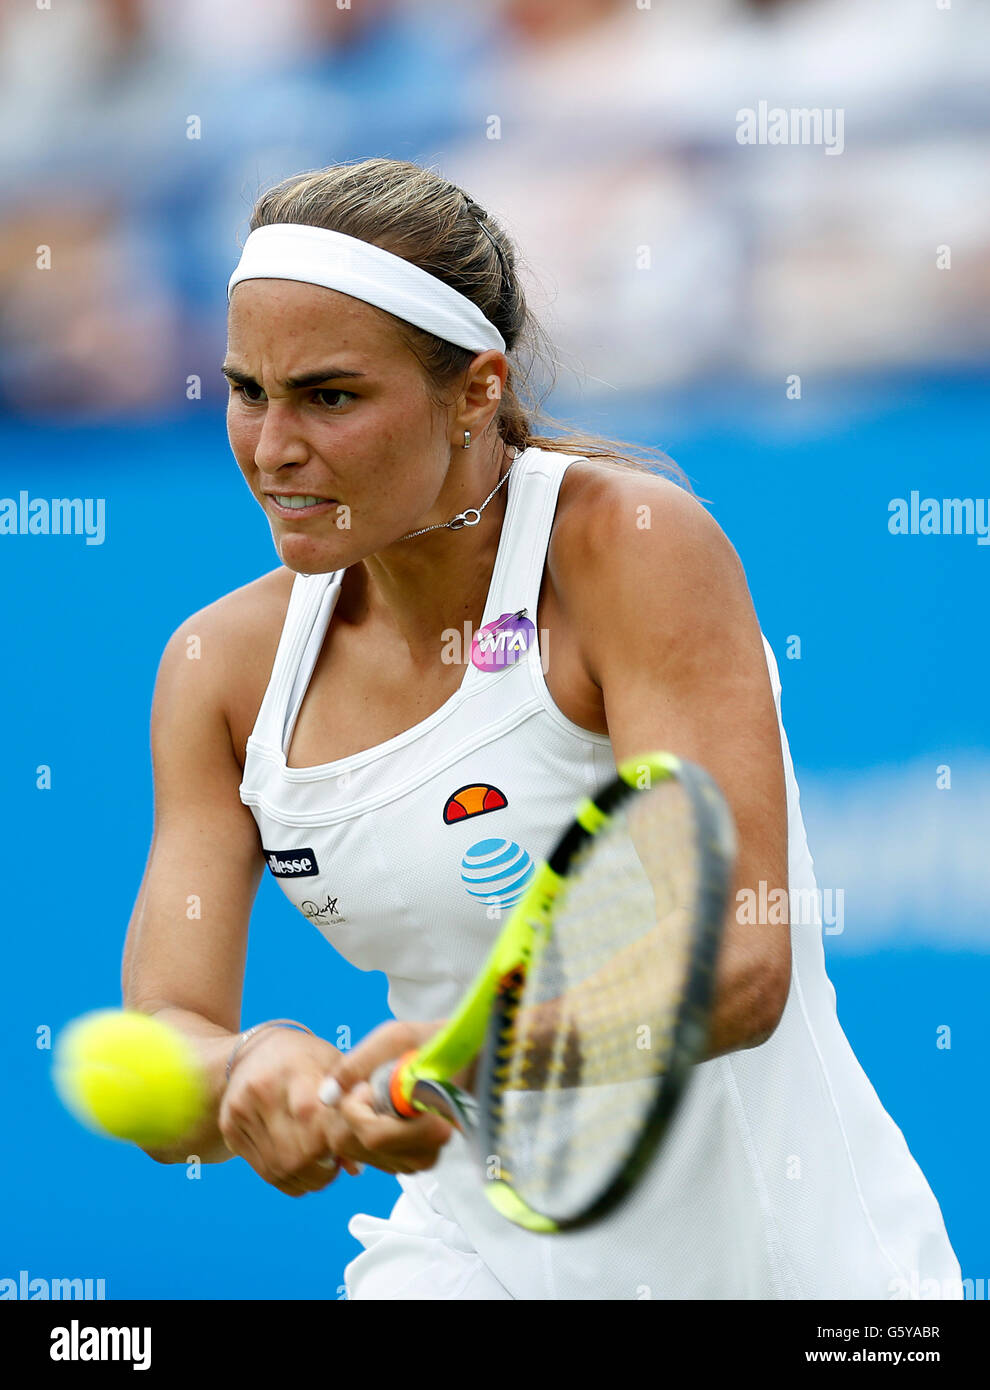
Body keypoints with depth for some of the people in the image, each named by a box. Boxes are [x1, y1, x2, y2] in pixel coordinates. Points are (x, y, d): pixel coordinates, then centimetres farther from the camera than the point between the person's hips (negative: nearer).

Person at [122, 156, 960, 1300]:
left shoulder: (632, 541, -16)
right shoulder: (223, 667, -2)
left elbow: (737, 962, -26)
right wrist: (255, 1072, -31)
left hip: (782, 1253, -2)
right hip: (470, 1256, 2)